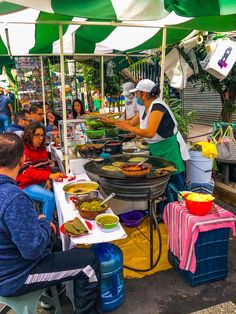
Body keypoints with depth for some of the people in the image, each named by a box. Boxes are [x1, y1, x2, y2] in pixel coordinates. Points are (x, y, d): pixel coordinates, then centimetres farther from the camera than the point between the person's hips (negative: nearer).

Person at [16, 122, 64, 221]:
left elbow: (47, 166, 10)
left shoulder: (42, 148, 7)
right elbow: (28, 171, -29)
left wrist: (48, 180, -9)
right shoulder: (23, 150, -17)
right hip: (26, 185, -7)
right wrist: (50, 176, -41)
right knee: (49, 197, -25)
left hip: (40, 182, 7)